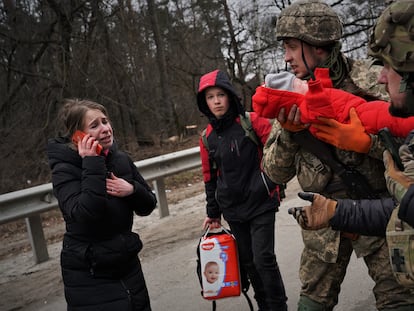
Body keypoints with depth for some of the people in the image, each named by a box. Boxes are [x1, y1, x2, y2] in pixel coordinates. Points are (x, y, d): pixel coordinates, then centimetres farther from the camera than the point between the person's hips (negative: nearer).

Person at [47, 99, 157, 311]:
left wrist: (132, 190, -14)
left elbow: (147, 207, 5)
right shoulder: (65, 169, -13)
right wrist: (93, 166, -26)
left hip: (128, 265, 5)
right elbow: (85, 215, -29)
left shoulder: (121, 159, 0)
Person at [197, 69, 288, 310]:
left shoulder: (253, 122, -8)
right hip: (233, 210, 5)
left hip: (261, 203, -4)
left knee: (263, 258, -7)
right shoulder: (207, 137, 5)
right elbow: (210, 177, 13)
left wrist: (273, 184, -15)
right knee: (248, 261, 12)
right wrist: (213, 213, 16)